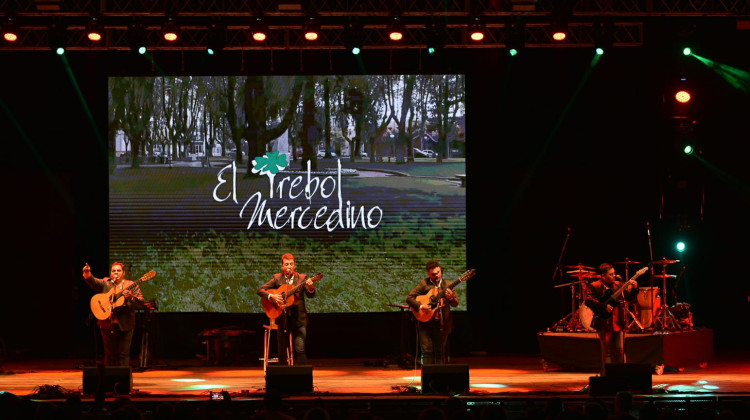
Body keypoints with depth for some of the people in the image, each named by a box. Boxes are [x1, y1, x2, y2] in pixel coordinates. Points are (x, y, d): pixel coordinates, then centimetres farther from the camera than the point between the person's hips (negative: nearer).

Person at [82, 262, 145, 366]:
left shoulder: (131, 286, 4)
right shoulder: (105, 283, 9)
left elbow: (140, 303, -3)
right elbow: (93, 282, -10)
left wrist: (131, 297, -22)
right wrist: (87, 274, -31)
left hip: (124, 325, -2)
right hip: (107, 324, 2)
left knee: (123, 353, -3)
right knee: (109, 353, 5)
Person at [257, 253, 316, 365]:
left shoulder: (301, 278, 3)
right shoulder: (277, 278, 5)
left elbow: (310, 295, -7)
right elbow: (260, 290, 4)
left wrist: (311, 288, -29)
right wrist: (271, 296, -15)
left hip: (298, 318, -2)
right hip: (282, 318, 2)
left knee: (300, 349, -13)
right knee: (282, 349, 8)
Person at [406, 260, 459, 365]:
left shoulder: (447, 285, 6)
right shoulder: (424, 284, 1)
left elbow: (455, 304, 4)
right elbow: (409, 298, -1)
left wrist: (451, 297, -18)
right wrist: (420, 306, -16)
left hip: (442, 323, 1)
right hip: (426, 322, -1)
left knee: (440, 351, 5)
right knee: (427, 351, -6)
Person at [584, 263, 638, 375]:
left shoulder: (618, 285, 11)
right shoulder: (594, 287, -4)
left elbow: (630, 298, 12)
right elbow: (588, 301, -17)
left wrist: (634, 288, -6)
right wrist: (604, 307, -22)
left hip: (618, 323, 5)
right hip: (604, 323, -5)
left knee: (620, 350, 4)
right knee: (607, 352, -1)